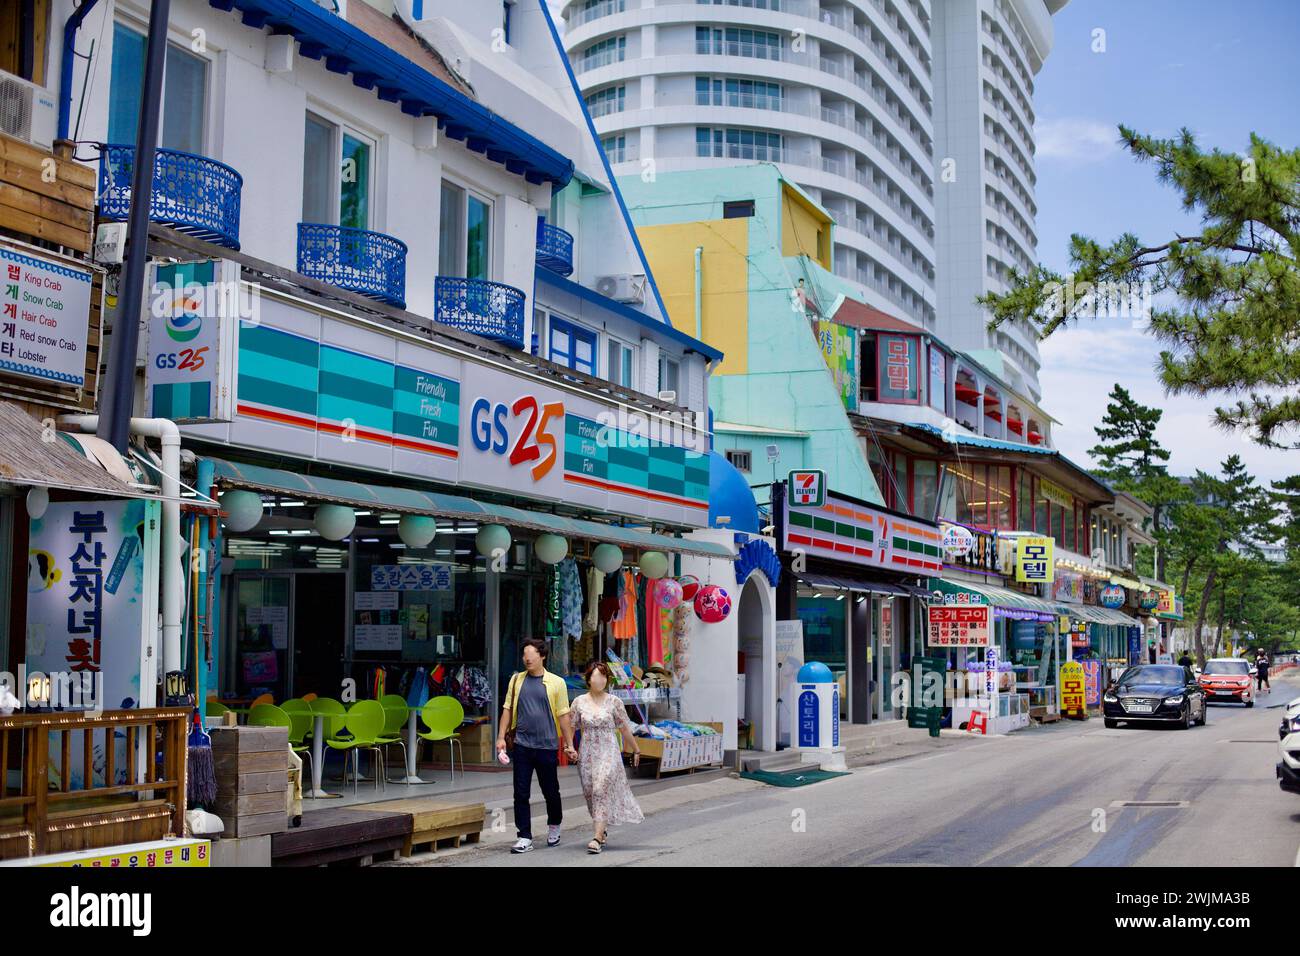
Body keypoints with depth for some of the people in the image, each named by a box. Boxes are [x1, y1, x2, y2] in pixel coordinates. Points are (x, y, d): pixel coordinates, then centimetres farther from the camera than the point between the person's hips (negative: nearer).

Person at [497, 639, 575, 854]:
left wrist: (569, 744, 0)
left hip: (547, 746, -2)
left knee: (551, 791, 10)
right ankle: (524, 838, 7)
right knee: (521, 793, 0)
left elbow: (563, 715, 1)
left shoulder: (556, 682, -1)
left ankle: (554, 827, 35)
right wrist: (501, 737, 2)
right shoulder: (517, 680, 6)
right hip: (522, 745, 2)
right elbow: (508, 709, 10)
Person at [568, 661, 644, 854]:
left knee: (602, 792, -13)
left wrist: (636, 750, 11)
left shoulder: (614, 702, -2)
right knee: (591, 794, 8)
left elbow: (625, 729, 5)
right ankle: (602, 830, 28)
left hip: (608, 753, -3)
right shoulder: (579, 702, 3)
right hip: (587, 754, 3)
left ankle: (597, 838, -14)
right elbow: (571, 727, 6)